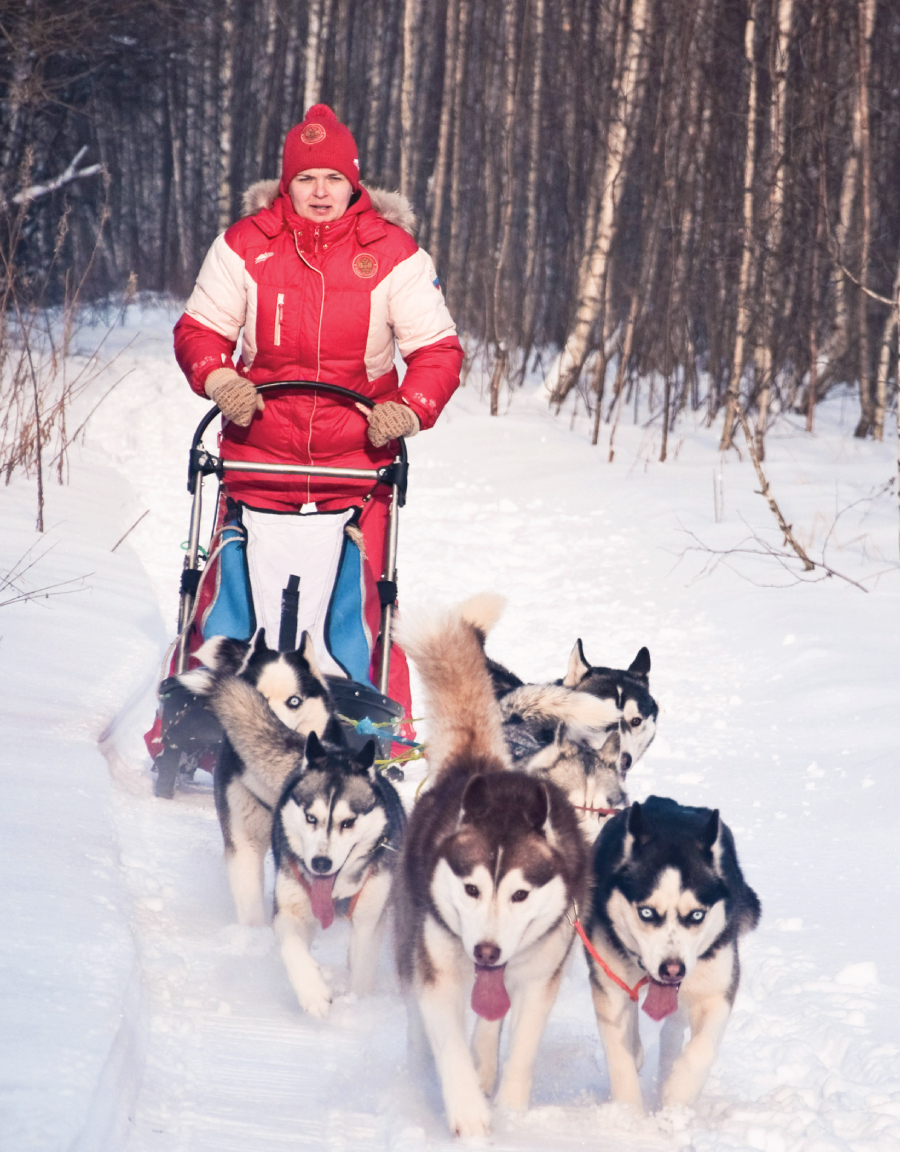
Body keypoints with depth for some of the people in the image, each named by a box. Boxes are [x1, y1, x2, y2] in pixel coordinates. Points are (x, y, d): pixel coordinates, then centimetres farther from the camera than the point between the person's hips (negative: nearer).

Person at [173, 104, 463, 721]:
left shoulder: (394, 253, 0)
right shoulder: (245, 245, 2)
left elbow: (438, 349, 1)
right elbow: (199, 330, 8)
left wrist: (409, 409, -17)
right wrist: (219, 378, -13)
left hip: (357, 460, -1)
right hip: (258, 453, 1)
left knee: (363, 596, -1)